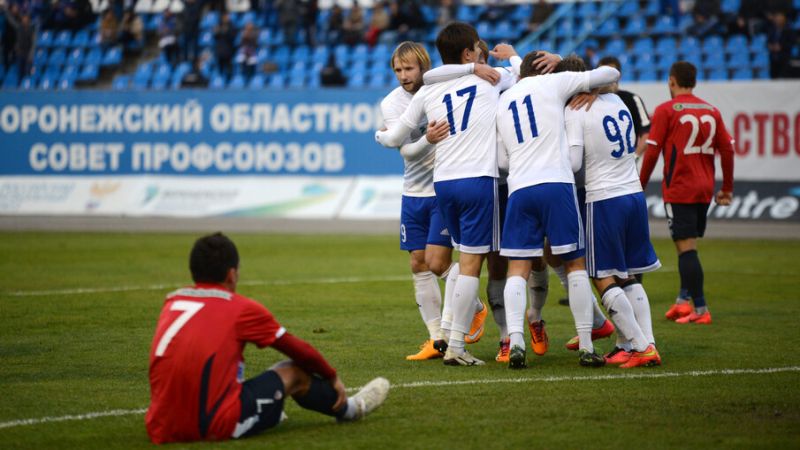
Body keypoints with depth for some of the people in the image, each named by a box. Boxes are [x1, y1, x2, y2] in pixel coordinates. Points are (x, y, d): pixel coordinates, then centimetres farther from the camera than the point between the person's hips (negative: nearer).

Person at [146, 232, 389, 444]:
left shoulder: (172, 302, 12)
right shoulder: (241, 308, -1)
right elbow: (300, 351, 13)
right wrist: (333, 378, 32)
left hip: (161, 430, 5)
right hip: (215, 428, -5)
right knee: (294, 372, 16)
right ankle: (347, 409, 39)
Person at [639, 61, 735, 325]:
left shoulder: (666, 111, -6)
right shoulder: (711, 111, 9)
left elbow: (652, 152, -9)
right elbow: (727, 150, 8)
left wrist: (640, 186, 0)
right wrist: (727, 189, 16)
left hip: (679, 190, -6)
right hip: (705, 189, 6)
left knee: (686, 248, -6)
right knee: (687, 245, 18)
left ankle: (700, 309, -10)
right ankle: (684, 299, 15)